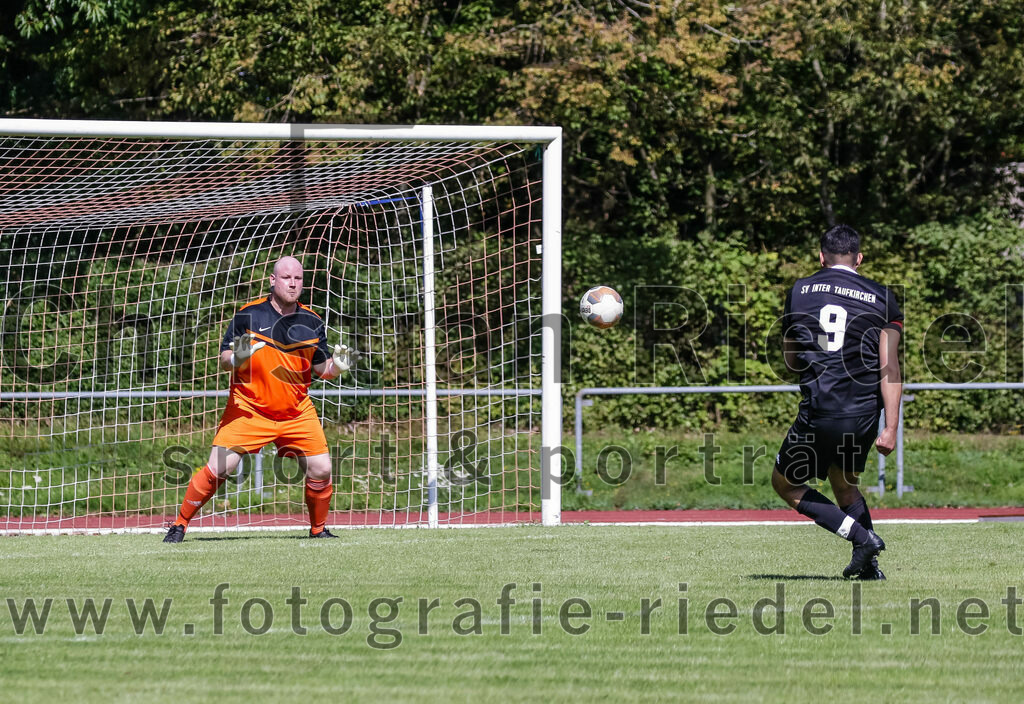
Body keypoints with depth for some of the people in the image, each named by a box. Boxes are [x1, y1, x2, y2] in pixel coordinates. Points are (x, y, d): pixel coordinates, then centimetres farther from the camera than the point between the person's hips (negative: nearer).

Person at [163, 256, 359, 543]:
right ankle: (180, 524, 3)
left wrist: (336, 365, -11)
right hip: (248, 409, -3)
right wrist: (236, 359, -25)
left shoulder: (312, 322, 2)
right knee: (218, 468, -12)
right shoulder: (249, 314, -7)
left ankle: (318, 529, 17)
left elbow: (321, 367, 11)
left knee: (321, 469, -6)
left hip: (297, 412, 3)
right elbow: (224, 360, -3)